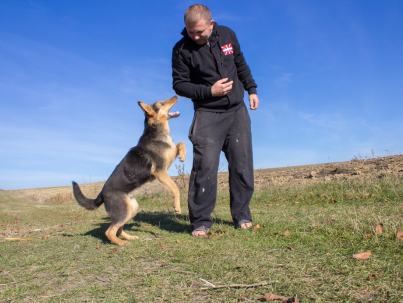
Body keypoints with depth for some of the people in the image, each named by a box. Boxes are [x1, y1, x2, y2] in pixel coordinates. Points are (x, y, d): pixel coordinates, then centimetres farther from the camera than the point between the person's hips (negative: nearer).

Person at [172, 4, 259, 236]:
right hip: (207, 115, -4)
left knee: (242, 163, 3)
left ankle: (242, 215, 17)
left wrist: (252, 89, 14)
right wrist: (209, 91, -15)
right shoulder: (182, 49, -7)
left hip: (237, 112, 4)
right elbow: (179, 84, -5)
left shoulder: (227, 35, 5)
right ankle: (201, 220, 2)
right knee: (205, 166, -11)